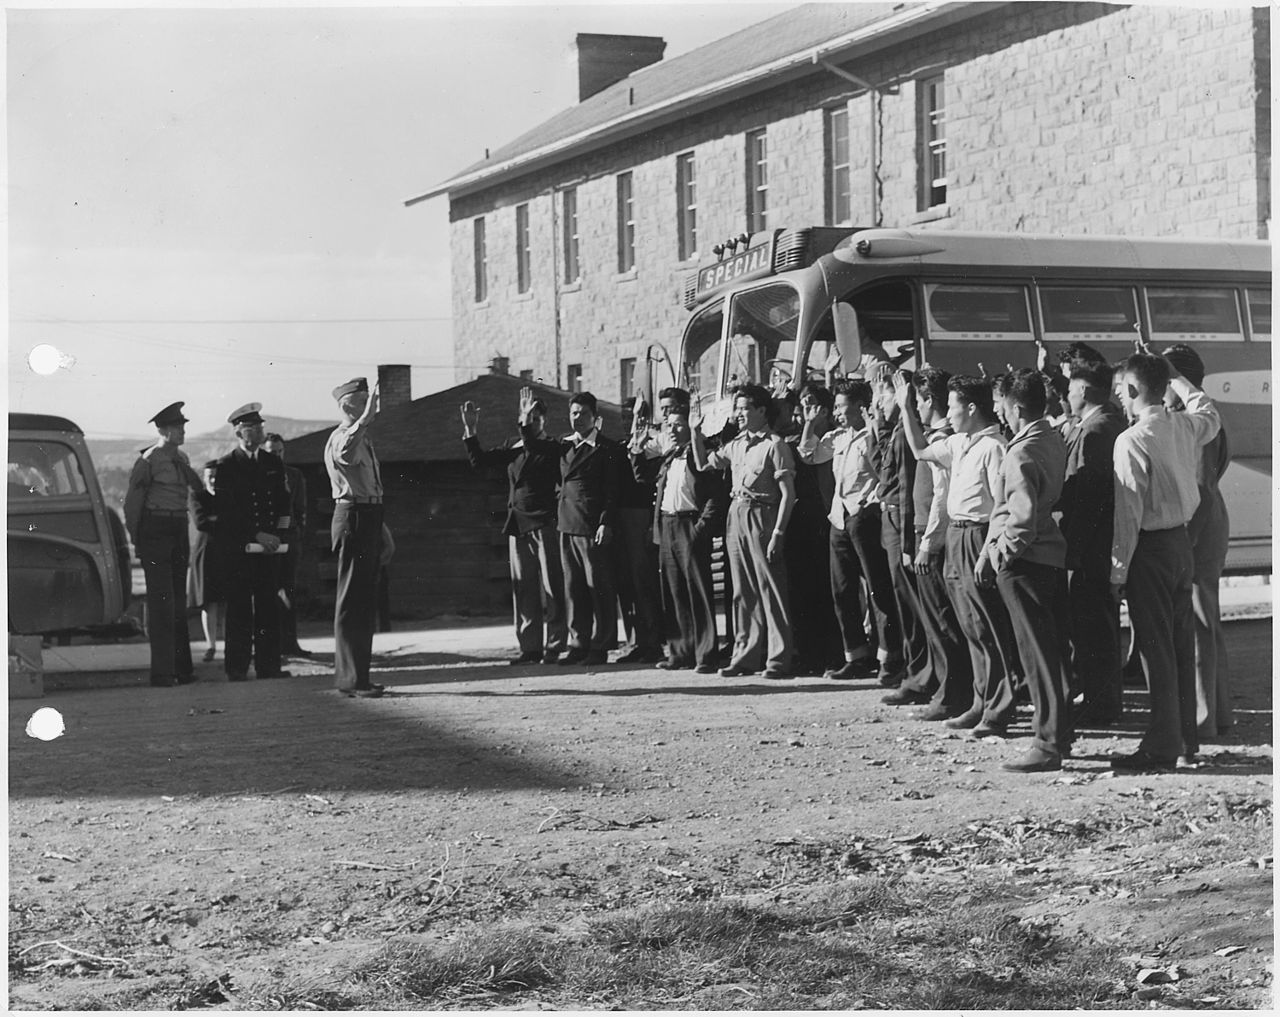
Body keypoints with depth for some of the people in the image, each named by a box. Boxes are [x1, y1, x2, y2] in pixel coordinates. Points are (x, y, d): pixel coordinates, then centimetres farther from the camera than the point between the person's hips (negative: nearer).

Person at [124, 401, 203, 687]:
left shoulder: (181, 458, 11)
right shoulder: (147, 461, -11)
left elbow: (196, 485, 29)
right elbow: (132, 502, -9)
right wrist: (136, 540, -9)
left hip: (178, 531, 8)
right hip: (155, 531, -8)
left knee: (178, 600, 12)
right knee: (161, 600, -8)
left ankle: (182, 668, 18)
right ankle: (162, 671, -6)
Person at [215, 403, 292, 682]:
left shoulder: (274, 464, 14)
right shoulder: (226, 466, -1)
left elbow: (284, 502, 17)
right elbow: (225, 511, -7)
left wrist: (278, 535, 2)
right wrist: (257, 536, -11)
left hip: (269, 546, 4)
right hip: (238, 549, -4)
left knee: (269, 606, 2)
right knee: (239, 608, -4)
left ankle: (268, 665, 6)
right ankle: (237, 667, 0)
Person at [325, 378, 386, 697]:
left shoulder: (364, 438, 18)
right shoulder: (341, 437, -13)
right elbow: (346, 454, -40)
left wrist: (382, 531, 28)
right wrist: (367, 417, -46)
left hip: (369, 516, 10)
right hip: (352, 517, -10)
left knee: (365, 601, 14)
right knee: (351, 601, -8)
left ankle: (356, 675, 21)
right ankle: (351, 680, -6)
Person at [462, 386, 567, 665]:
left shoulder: (552, 449, -3)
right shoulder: (513, 447, 14)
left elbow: (534, 451, -24)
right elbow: (479, 460, 12)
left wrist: (527, 427, -30)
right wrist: (470, 430, 1)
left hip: (544, 525, -6)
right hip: (517, 526, 6)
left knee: (551, 589, -4)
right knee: (523, 590, 6)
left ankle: (553, 647, 0)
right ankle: (529, 647, 10)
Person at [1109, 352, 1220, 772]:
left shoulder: (1132, 441, -17)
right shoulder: (1185, 426, 2)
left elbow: (1128, 511, -18)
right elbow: (1210, 411, 29)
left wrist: (1118, 570, -13)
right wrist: (1174, 377, 29)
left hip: (1151, 548, -7)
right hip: (1182, 540, 7)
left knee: (1155, 646, -4)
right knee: (1182, 643, 14)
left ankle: (1161, 749, -2)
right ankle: (1187, 738, 22)